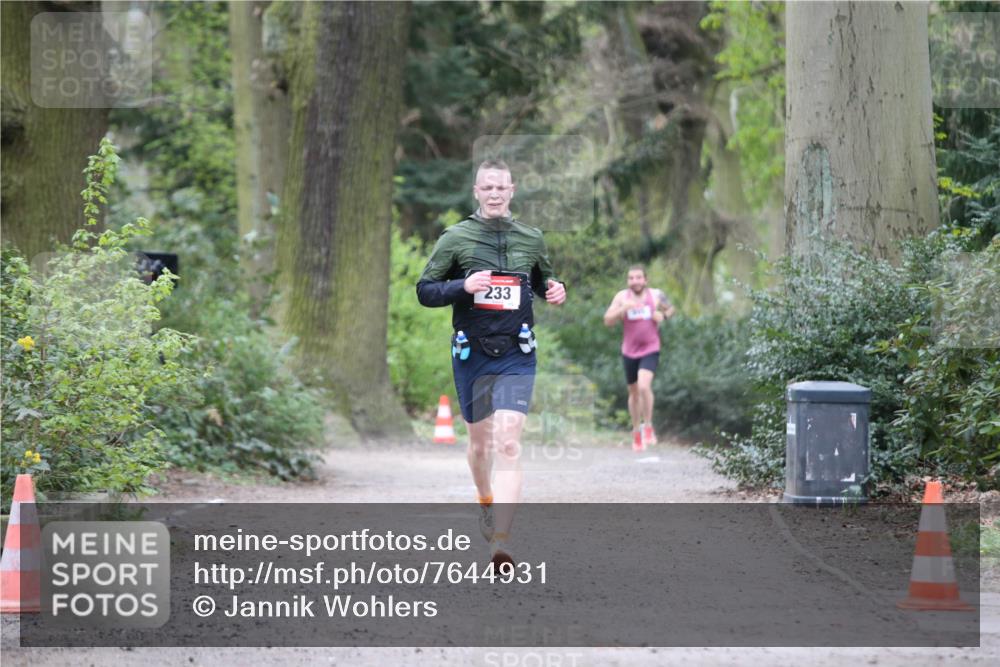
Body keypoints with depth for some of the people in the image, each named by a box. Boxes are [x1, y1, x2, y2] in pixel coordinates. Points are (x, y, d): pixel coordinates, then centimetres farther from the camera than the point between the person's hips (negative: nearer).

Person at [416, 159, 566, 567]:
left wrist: (555, 292, 1)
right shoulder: (455, 238, -1)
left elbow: (543, 281, 24)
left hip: (516, 356, -1)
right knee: (480, 440, 16)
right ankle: (485, 502, 47)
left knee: (508, 444, -16)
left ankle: (500, 543, -23)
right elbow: (424, 291, 0)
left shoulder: (531, 239, 6)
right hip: (471, 354, 1)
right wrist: (464, 286, -17)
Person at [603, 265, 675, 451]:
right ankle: (636, 431, 29)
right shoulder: (622, 297, -2)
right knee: (634, 392, 12)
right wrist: (623, 309, -23)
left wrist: (663, 315, -7)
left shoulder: (655, 295, -1)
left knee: (644, 386, -23)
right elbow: (608, 321, -7)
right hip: (629, 351, 2)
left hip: (650, 350, -2)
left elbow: (670, 309, 16)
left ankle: (648, 427, -7)